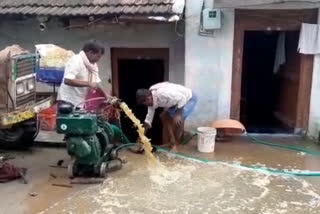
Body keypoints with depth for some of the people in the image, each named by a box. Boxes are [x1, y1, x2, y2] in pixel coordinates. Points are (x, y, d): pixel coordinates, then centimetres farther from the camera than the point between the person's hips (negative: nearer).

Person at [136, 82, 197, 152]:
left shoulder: (163, 93, -37)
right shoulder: (150, 98, -8)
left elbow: (182, 98, -29)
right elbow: (149, 116, 1)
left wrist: (178, 114, -27)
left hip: (189, 98, -9)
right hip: (178, 100, 9)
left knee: (177, 120, -23)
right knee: (164, 116, 6)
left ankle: (176, 144, -4)